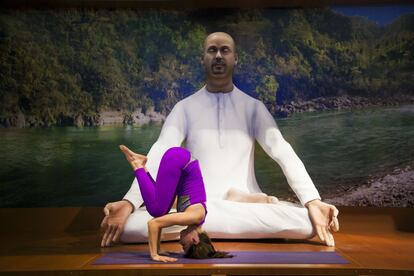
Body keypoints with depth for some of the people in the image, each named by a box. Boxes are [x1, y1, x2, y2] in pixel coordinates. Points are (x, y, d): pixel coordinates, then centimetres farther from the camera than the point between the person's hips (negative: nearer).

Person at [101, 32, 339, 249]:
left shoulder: (253, 107, 5)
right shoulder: (185, 108, 4)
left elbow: (284, 153, -5)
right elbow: (159, 156, -7)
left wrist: (312, 202, -21)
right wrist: (129, 203, -24)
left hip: (248, 206, 2)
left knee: (306, 222, -29)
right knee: (132, 224, -28)